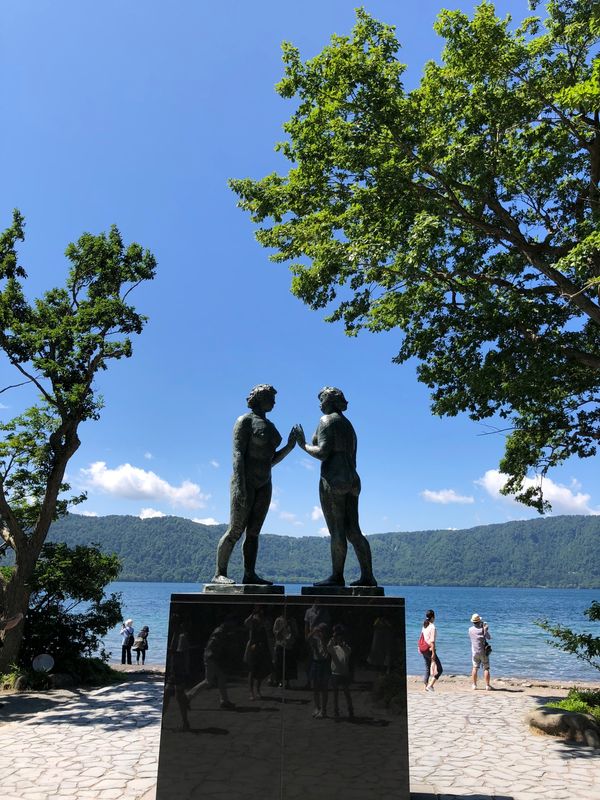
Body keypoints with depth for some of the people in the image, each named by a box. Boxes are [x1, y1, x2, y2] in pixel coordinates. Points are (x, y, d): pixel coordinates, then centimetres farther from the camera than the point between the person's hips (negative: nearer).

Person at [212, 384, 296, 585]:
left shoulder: (269, 426, 18)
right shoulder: (245, 420, -6)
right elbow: (237, 453, -15)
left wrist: (289, 447, 3)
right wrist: (239, 485, -25)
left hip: (263, 484, 8)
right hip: (245, 480, -8)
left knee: (254, 531, 3)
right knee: (236, 530, -10)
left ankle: (250, 575, 3)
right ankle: (219, 574, -4)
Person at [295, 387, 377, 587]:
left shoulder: (327, 420, -3)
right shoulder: (349, 425, 23)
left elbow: (322, 453, -13)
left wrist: (303, 445, 2)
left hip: (333, 479, -8)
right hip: (352, 480, 9)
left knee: (336, 531, -5)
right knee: (353, 531, 6)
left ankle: (337, 576, 0)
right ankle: (368, 577, 4)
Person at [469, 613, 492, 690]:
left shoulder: (470, 629, -3)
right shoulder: (482, 629, -14)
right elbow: (489, 638, -3)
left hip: (474, 652, 3)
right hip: (483, 652, -3)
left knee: (475, 668, 12)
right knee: (486, 669, 4)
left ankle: (474, 685, 12)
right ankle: (487, 686, 2)